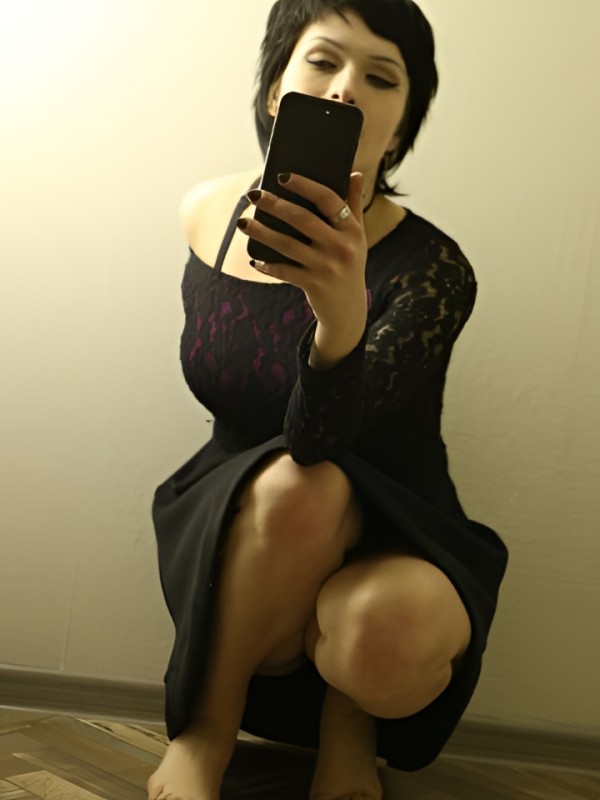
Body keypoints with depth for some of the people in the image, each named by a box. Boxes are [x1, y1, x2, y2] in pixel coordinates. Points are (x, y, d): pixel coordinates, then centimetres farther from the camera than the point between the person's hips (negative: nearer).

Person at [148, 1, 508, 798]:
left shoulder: (430, 269, -18)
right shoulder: (208, 213, -4)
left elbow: (323, 439, -34)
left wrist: (342, 318, -52)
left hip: (390, 544, -2)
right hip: (232, 533, 3)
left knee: (384, 641, -39)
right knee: (296, 487, -35)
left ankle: (346, 719, -1)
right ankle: (205, 733, -11)